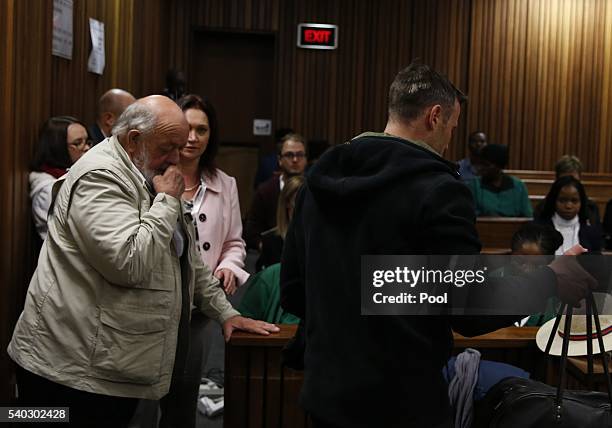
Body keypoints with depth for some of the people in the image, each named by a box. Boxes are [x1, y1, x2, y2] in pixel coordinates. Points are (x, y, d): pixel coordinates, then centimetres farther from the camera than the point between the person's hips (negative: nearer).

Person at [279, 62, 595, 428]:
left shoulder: (321, 178, 3)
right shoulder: (438, 191, -17)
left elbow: (292, 292, 8)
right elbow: (470, 315, -14)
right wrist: (552, 280, -1)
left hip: (324, 392, 6)